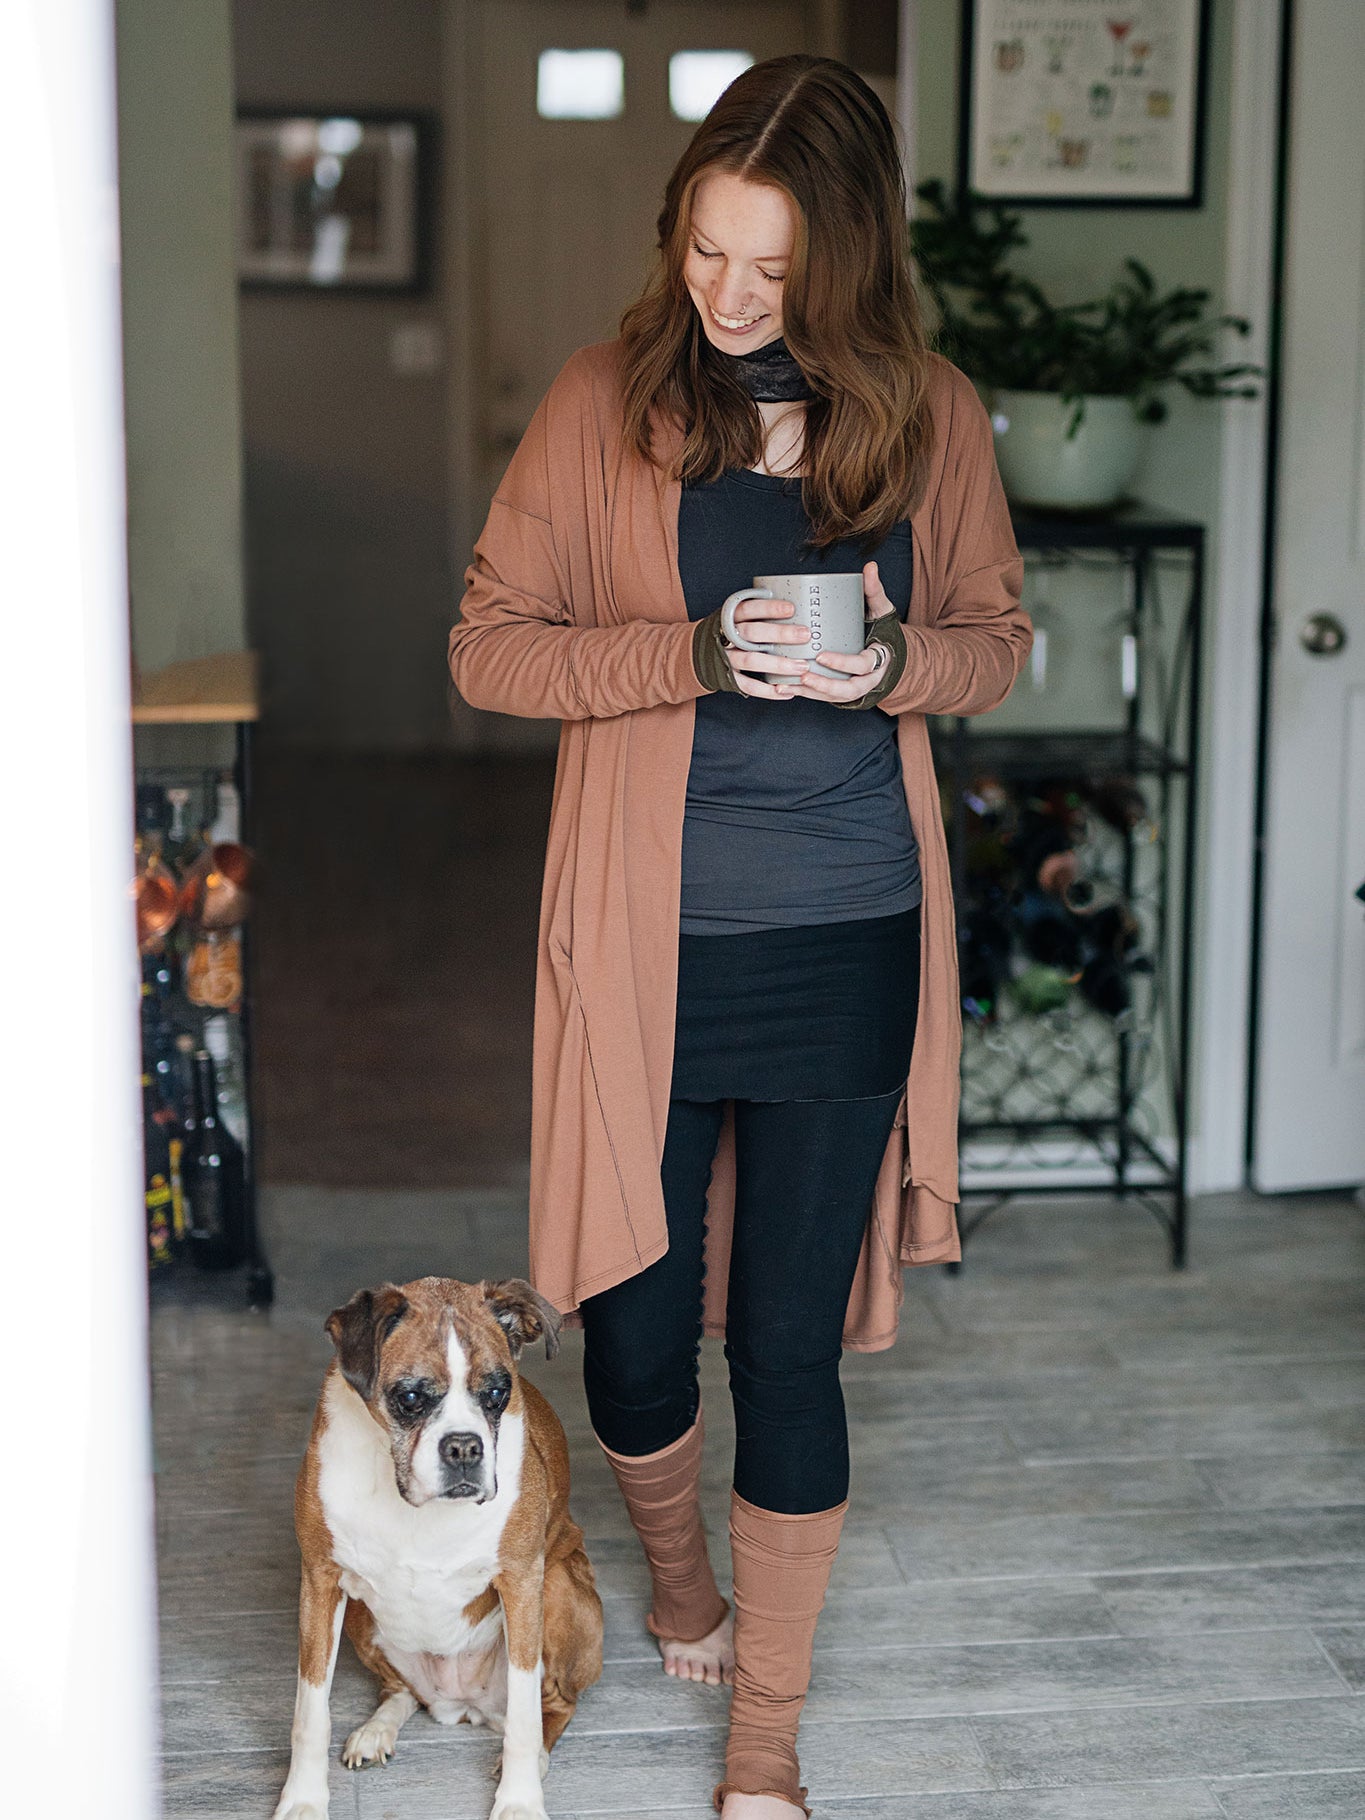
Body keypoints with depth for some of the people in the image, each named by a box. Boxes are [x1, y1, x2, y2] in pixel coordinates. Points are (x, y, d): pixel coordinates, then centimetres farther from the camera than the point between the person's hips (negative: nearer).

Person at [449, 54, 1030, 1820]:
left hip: (846, 946, 1)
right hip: (646, 939, 0)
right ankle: (677, 1569, 43)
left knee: (792, 1343, 5)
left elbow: (997, 638, 11)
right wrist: (693, 652, -19)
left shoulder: (929, 415, 1)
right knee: (633, 1328, 9)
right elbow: (489, 643, -3)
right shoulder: (606, 400, -3)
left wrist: (897, 661, -12)